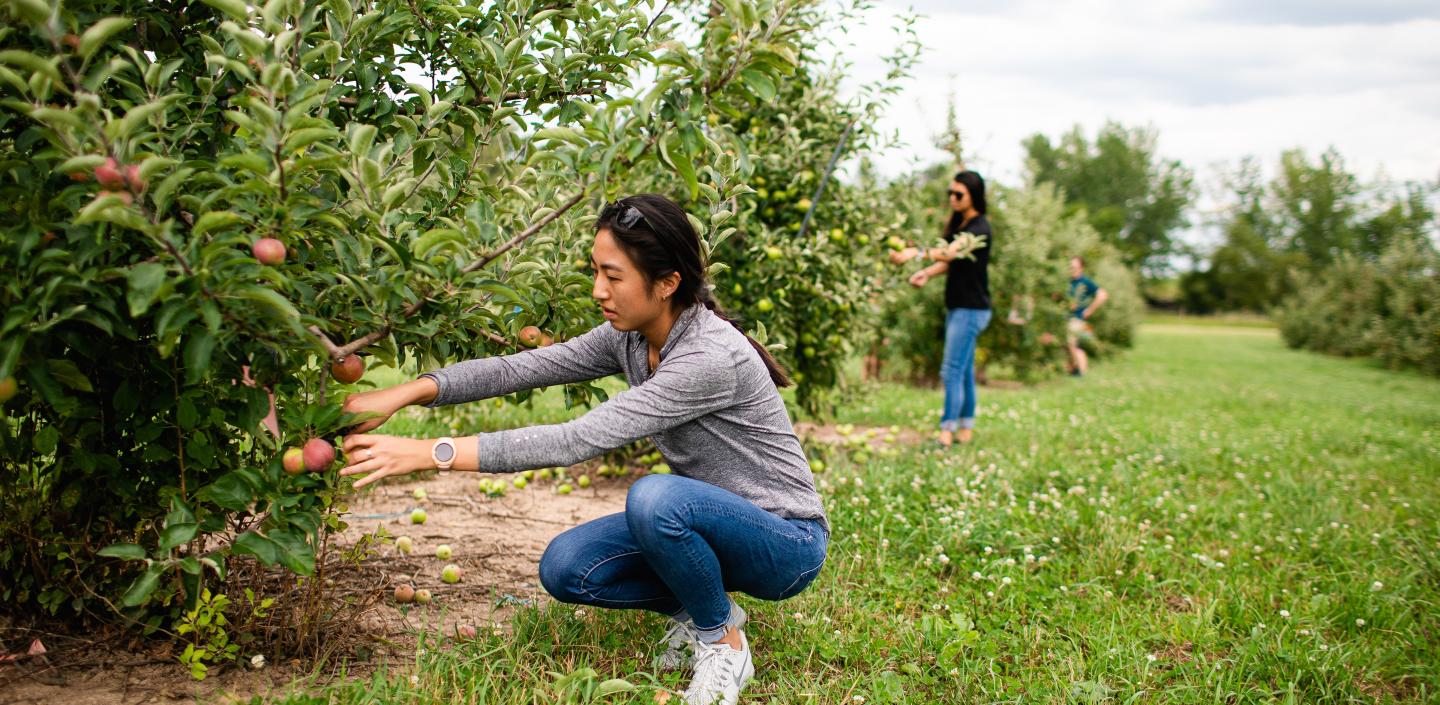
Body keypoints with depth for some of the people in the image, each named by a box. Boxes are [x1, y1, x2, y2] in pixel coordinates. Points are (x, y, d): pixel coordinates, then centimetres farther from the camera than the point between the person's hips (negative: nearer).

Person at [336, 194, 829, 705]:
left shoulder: (713, 356, -30)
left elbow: (578, 440, -33)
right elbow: (522, 368, -7)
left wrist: (429, 453, -32)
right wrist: (405, 394, -20)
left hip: (786, 541, -7)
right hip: (709, 522, 7)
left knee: (655, 496, -35)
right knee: (564, 568, -11)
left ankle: (723, 640, -11)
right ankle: (698, 608, 10)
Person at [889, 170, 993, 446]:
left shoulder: (980, 228, -15)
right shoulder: (958, 225, 13)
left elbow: (950, 252, -30)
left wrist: (916, 253, -44)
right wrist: (926, 273, -6)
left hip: (971, 309, -9)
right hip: (957, 307, 9)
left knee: (952, 370, -12)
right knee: (964, 371, 12)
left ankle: (946, 434, -12)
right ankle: (966, 430, 18)